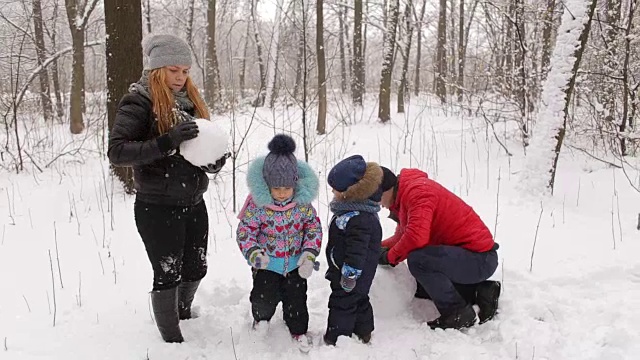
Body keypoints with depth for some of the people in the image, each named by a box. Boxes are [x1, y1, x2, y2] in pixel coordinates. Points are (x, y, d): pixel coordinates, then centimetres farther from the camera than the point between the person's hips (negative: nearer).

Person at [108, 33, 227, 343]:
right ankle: (172, 339, 24)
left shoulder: (189, 99, 8)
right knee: (167, 274, 5)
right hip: (157, 209, -6)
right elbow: (116, 151, -20)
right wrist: (167, 141, -31)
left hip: (193, 204, 7)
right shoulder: (139, 102, -11)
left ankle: (183, 315, 46)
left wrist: (215, 160, -7)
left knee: (195, 269, 19)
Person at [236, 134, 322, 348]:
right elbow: (245, 231, -14)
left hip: (295, 262, 2)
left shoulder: (302, 203, -13)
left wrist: (309, 254, -12)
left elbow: (313, 227, -2)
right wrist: (253, 253, -30)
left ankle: (298, 330, 37)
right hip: (267, 263, -2)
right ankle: (261, 316, 37)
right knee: (265, 296, 0)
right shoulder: (257, 204, -20)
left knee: (296, 298, 12)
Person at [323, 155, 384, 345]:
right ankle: (363, 334, 39)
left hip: (353, 272, -11)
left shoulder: (358, 218, -31)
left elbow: (357, 249, -30)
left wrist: (350, 274, -23)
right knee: (359, 300, 23)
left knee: (342, 303, 3)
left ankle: (335, 341, 17)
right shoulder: (356, 208, 4)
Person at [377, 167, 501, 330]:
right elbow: (403, 235, 18)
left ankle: (458, 313, -11)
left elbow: (416, 237, -32)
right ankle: (480, 291, 15)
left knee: (418, 259, -30)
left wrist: (389, 257, -16)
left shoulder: (417, 190, -20)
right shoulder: (405, 195, 12)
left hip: (480, 258, -11)